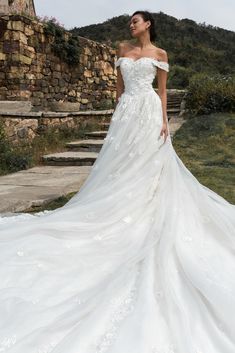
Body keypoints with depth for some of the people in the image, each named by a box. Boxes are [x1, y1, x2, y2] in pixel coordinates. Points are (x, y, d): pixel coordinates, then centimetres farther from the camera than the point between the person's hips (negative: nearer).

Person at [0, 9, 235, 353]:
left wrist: (165, 121, -7)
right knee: (124, 165, 2)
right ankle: (127, 208, 13)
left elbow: (163, 90, 3)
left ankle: (148, 212, 8)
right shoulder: (123, 49, 16)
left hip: (149, 113, -3)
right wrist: (117, 114, 10)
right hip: (127, 113, 4)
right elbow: (119, 85, 16)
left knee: (149, 167, -3)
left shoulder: (160, 54, 6)